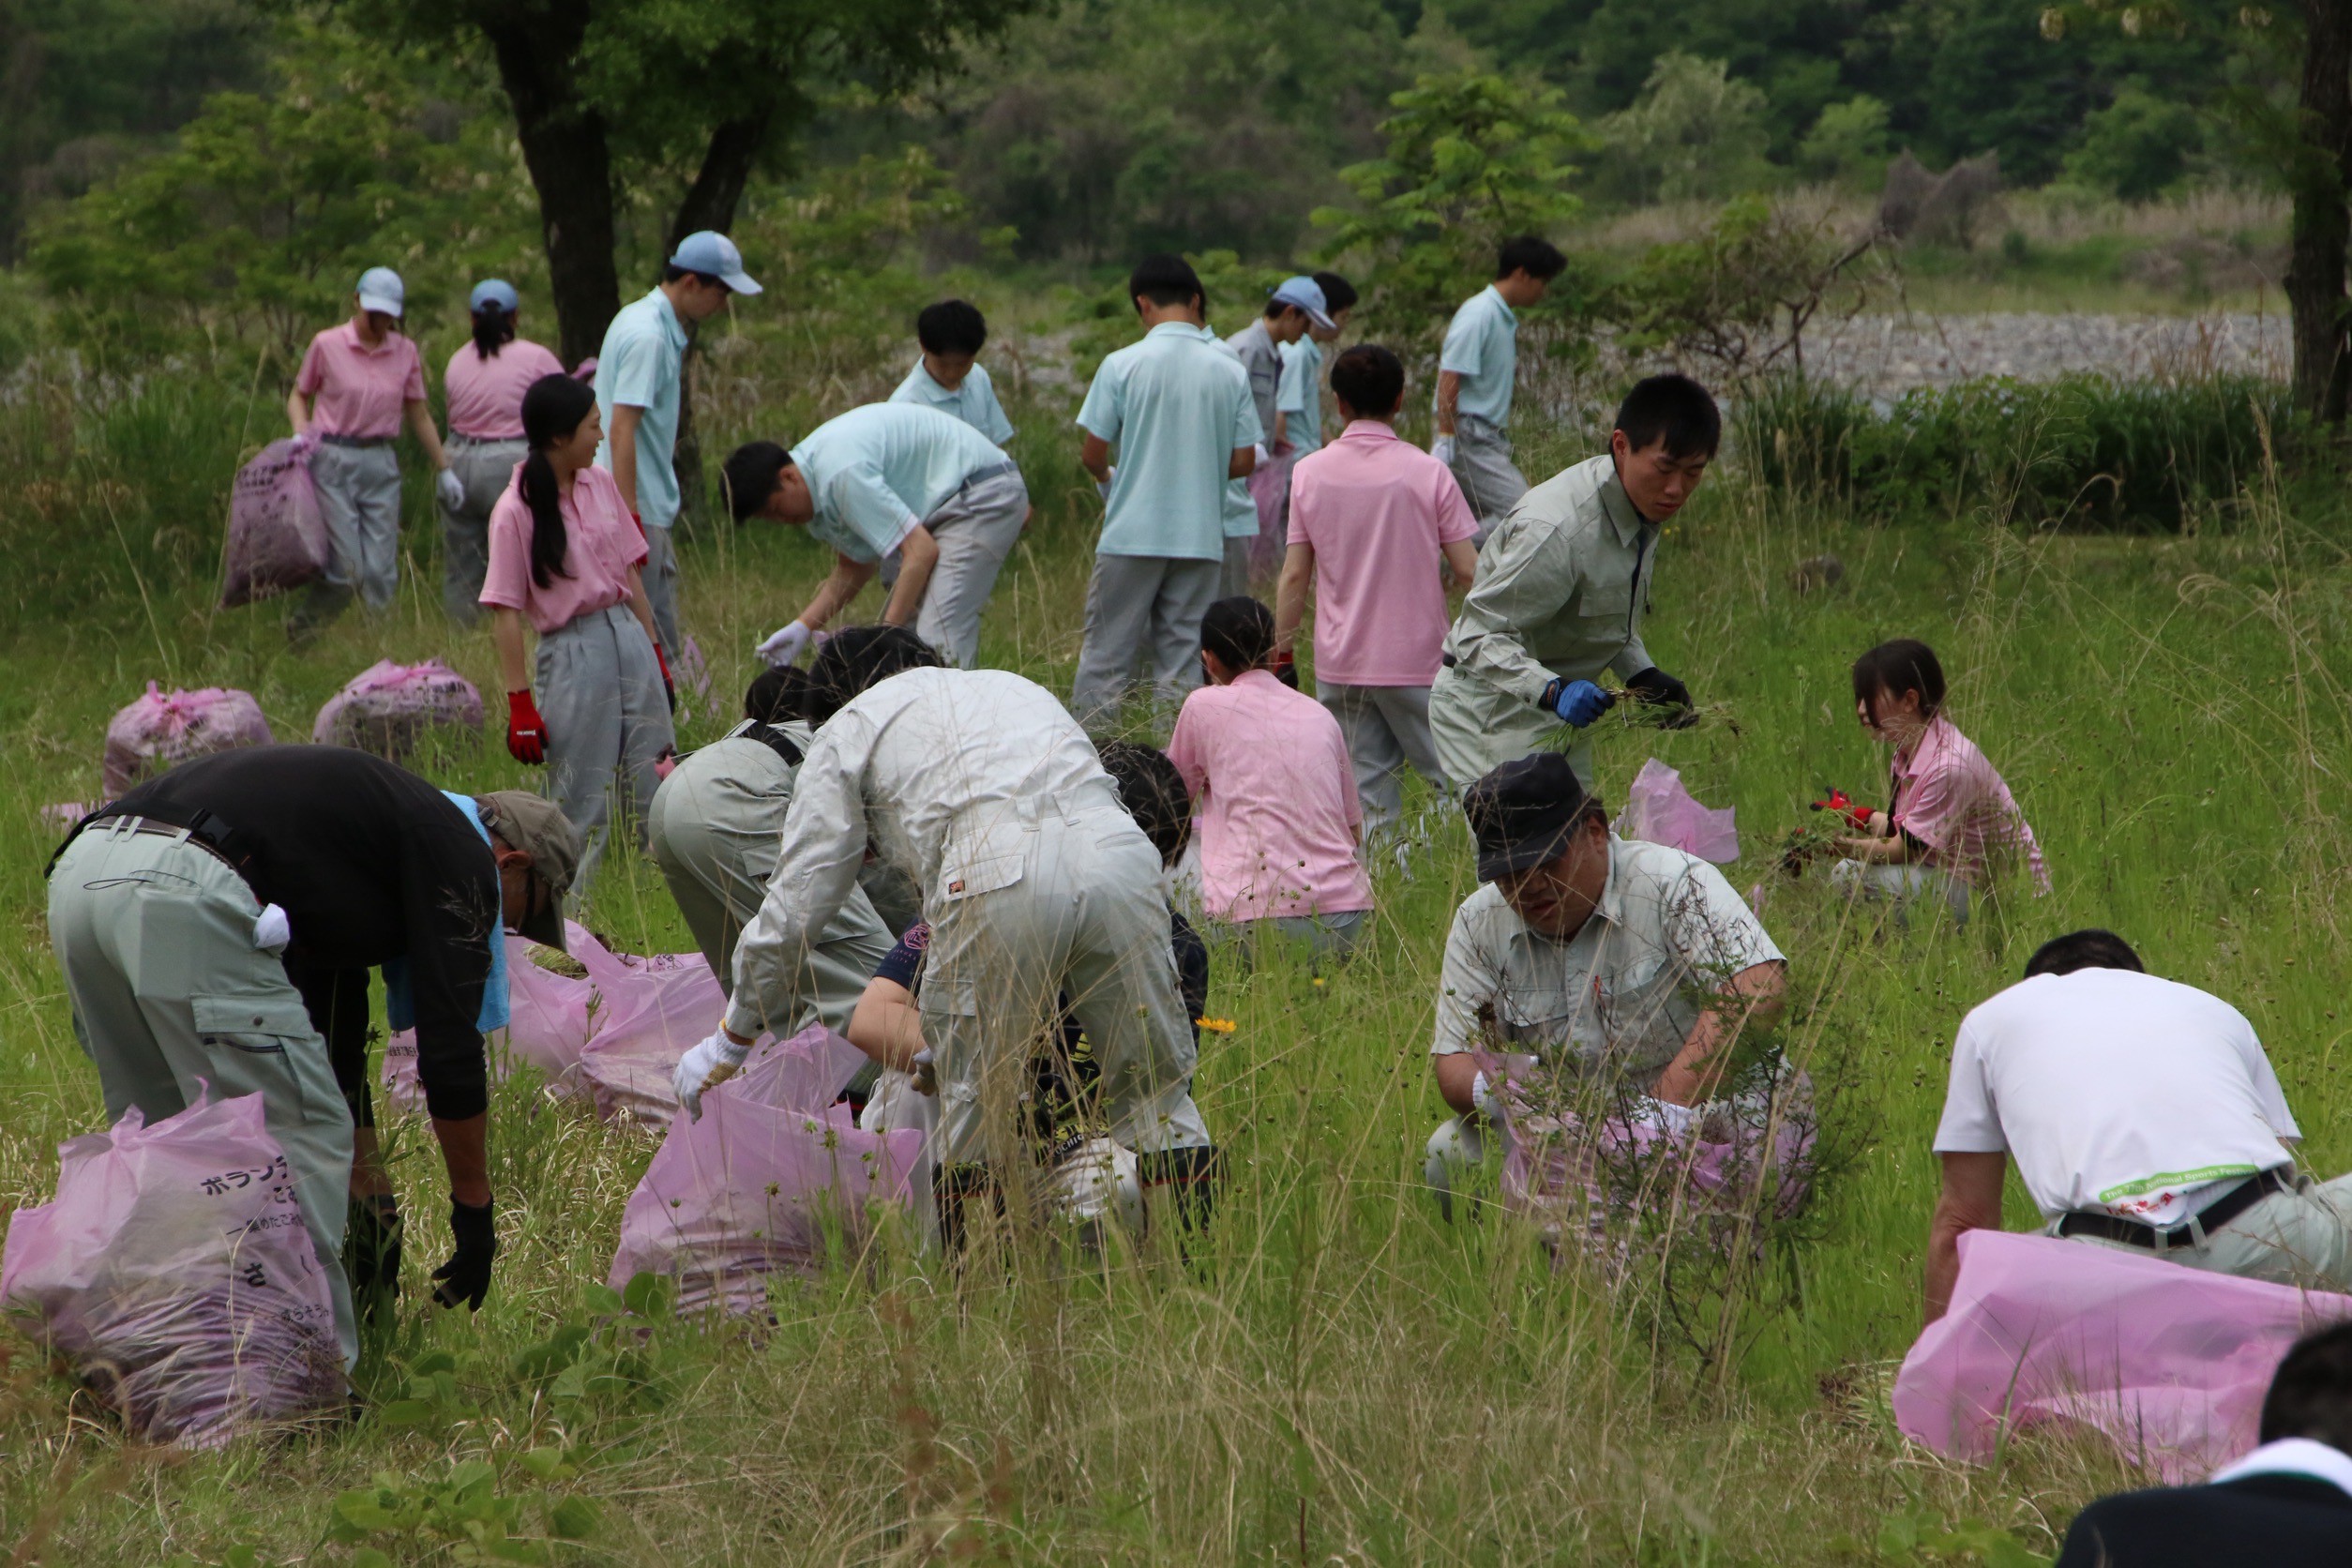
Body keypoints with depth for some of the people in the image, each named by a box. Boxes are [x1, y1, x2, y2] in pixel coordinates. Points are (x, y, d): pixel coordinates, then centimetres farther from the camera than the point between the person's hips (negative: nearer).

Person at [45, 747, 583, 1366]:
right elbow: (449, 1045, 6)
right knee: (298, 1138, 1)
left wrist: (372, 1203, 46)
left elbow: (334, 1043, 41)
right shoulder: (459, 856, 10)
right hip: (184, 896, -9)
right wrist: (475, 1209, 17)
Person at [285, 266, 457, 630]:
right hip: (333, 462, -3)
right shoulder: (327, 345, -1)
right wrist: (301, 434, -8)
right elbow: (299, 396, 11)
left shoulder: (405, 352, 8)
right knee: (346, 572, -10)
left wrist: (443, 470, 14)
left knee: (381, 573, -2)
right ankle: (296, 634, 9)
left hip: (381, 465, 3)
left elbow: (419, 415, 14)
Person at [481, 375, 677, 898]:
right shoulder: (516, 511, -11)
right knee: (582, 811, -1)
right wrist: (520, 703, -13)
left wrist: (656, 656, 15)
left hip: (629, 639, 6)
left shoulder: (602, 486, 6)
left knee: (659, 796, 7)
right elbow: (505, 614, -11)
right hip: (573, 654, -6)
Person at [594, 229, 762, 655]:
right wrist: (629, 517, -25)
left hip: (651, 510, 10)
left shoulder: (654, 324, 14)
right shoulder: (648, 337, -17)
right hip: (640, 508, -10)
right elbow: (621, 429, -23)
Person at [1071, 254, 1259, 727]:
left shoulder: (1122, 365, -7)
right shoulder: (1230, 371, 1)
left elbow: (1092, 454, -4)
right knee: (1182, 663, 8)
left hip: (1132, 534, -2)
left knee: (1105, 658, 4)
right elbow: (1244, 461, 3)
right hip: (1202, 539, 3)